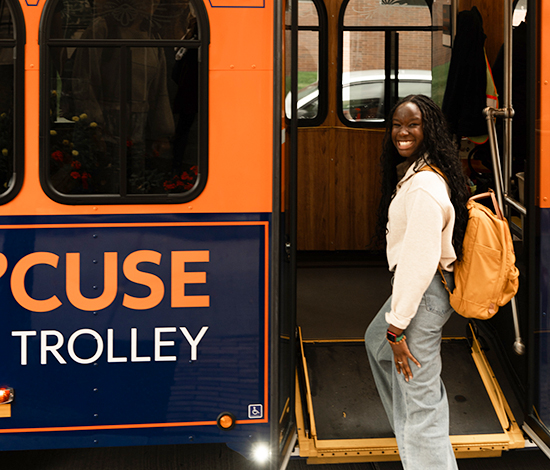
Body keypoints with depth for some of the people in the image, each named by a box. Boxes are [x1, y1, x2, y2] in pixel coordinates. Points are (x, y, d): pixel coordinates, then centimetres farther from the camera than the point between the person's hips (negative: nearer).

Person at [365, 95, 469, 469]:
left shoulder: (424, 187, -26)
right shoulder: (412, 172, 7)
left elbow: (420, 260, -28)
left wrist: (397, 326, -23)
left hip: (424, 294, -11)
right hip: (413, 285, 11)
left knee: (418, 402, -6)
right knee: (376, 341, 35)